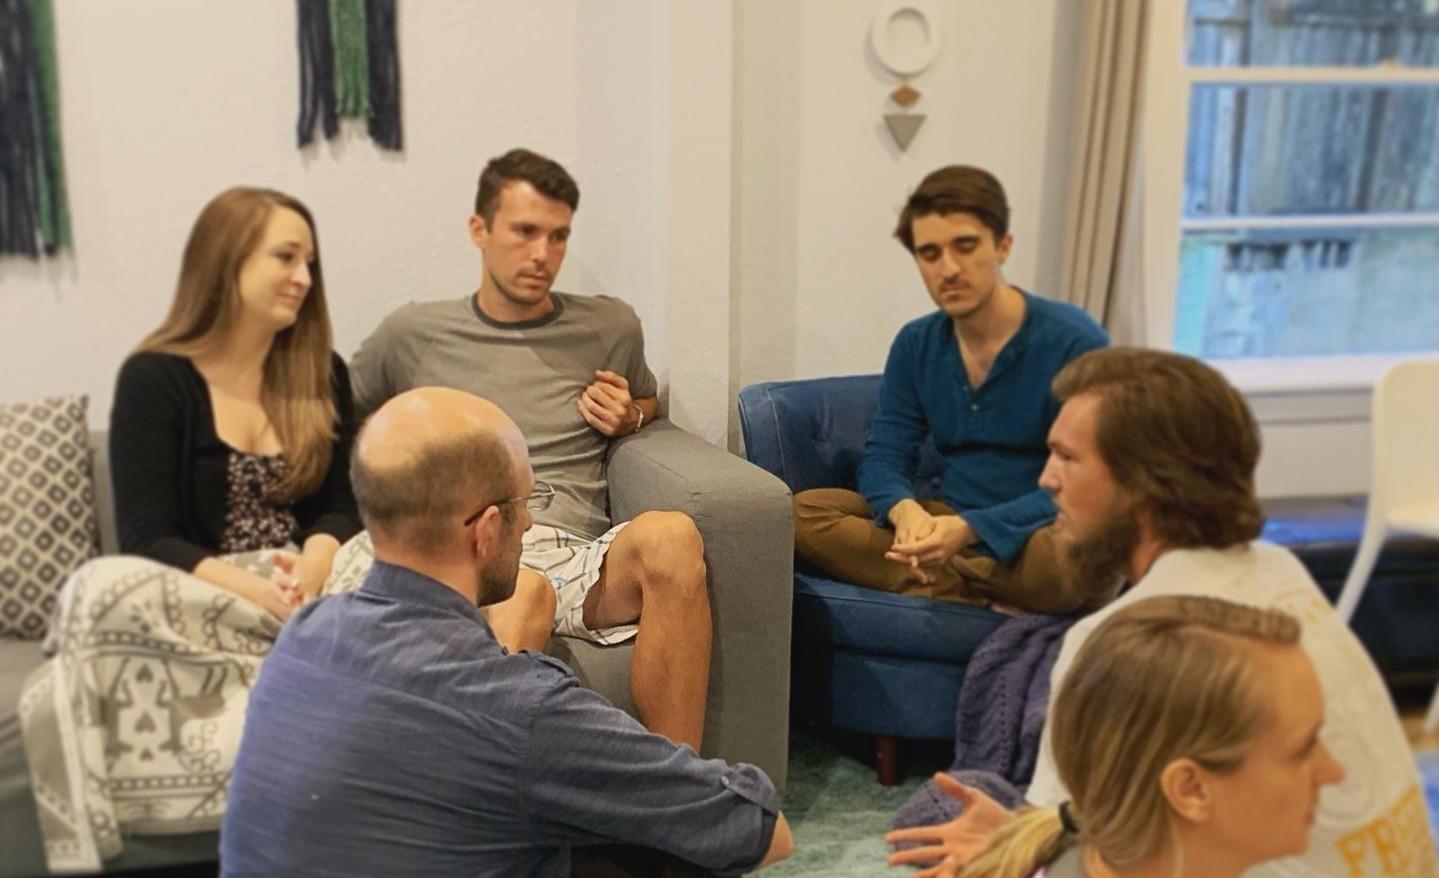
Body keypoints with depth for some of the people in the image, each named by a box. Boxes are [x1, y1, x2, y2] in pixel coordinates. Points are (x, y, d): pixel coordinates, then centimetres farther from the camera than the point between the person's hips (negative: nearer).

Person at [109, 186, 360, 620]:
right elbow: (147, 540, -9)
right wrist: (258, 591, -26)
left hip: (303, 593, 0)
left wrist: (309, 572, -19)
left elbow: (338, 507, 4)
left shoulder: (323, 372, 8)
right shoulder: (152, 377, -3)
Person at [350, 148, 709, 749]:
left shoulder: (610, 328, 22)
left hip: (579, 558, 2)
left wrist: (629, 419, 16)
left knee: (669, 536, -35)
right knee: (523, 594, -41)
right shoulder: (412, 334, 18)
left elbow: (646, 400, 41)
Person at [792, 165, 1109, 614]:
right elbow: (884, 457, 1)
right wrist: (907, 511, -25)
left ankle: (932, 580, -14)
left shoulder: (1074, 342, -13)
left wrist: (970, 528, -32)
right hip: (949, 525, 5)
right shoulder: (915, 345, 4)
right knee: (806, 511, -15)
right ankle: (990, 605, -21)